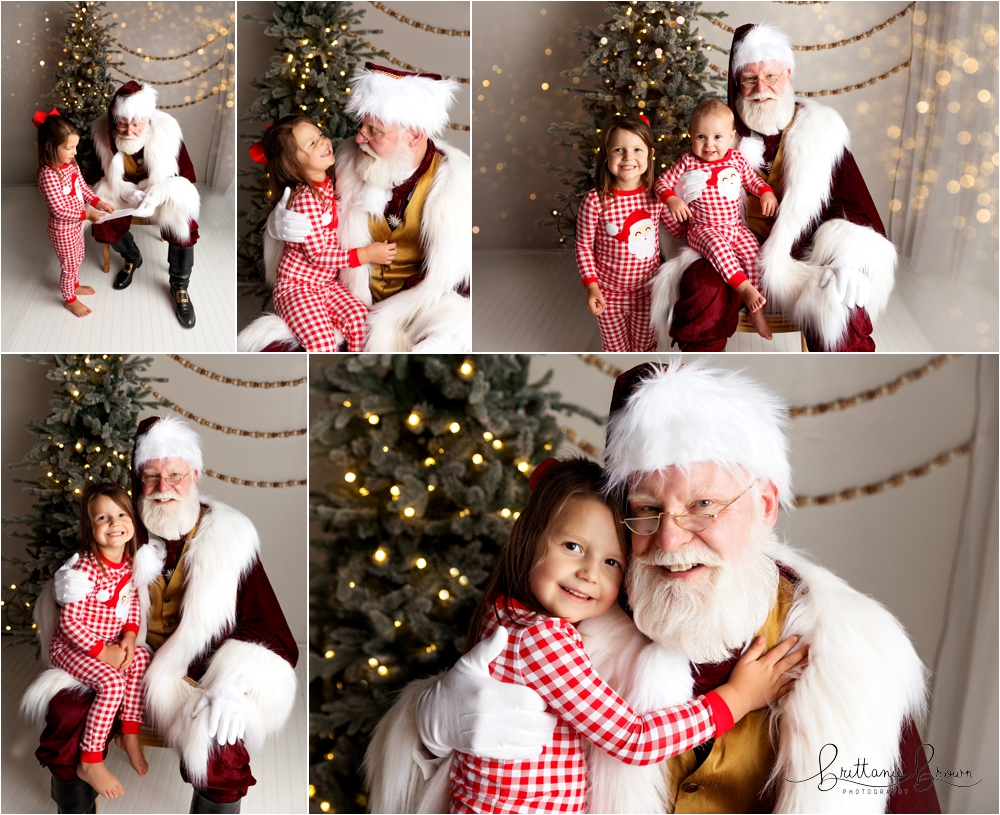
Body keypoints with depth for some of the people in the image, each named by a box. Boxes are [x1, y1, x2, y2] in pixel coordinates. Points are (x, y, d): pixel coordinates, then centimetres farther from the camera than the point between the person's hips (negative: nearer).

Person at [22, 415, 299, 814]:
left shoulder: (229, 540, -2)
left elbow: (272, 635, -5)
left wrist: (232, 686, -24)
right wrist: (66, 590, -13)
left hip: (199, 679, -3)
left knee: (223, 750, -31)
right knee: (65, 713, -25)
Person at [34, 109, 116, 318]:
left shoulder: (72, 164, -6)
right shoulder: (48, 175, -32)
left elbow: (83, 187, 7)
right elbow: (59, 210, -30)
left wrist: (98, 202, -8)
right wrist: (87, 215, -27)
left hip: (76, 223, 8)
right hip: (62, 229, -8)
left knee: (78, 258, 27)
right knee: (69, 264, 11)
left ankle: (74, 285, 51)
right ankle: (69, 299, 32)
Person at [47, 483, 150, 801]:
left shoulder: (130, 560, -6)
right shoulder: (87, 568, -27)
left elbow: (133, 600, 10)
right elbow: (69, 621, -24)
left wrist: (129, 636, -5)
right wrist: (101, 652, -21)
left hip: (111, 643, 7)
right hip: (71, 647, -7)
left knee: (141, 658, -15)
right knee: (112, 682, -25)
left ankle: (130, 733, 3)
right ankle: (90, 762, -11)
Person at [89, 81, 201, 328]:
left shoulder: (166, 130, -26)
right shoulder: (102, 132, -21)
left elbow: (186, 176, -20)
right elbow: (102, 178, -12)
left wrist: (156, 195, -38)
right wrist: (129, 193, -33)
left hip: (162, 193, -2)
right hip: (121, 191, 2)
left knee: (184, 228, -26)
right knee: (103, 227, -21)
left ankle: (179, 287, -1)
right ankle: (132, 258, 15)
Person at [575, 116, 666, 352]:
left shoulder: (657, 195, -12)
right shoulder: (595, 201, -20)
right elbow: (583, 246, -10)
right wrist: (591, 285, -14)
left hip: (646, 289, 2)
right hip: (608, 291, -2)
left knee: (645, 346, 20)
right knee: (615, 348, 16)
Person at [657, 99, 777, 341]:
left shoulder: (736, 160, 4)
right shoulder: (688, 163, -6)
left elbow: (753, 180, 19)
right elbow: (662, 182, -3)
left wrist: (767, 192, 0)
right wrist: (672, 200, -22)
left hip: (735, 225, 4)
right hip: (703, 228, -4)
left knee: (753, 252, -17)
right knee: (717, 245, -36)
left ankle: (755, 308, -8)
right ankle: (744, 287, -37)